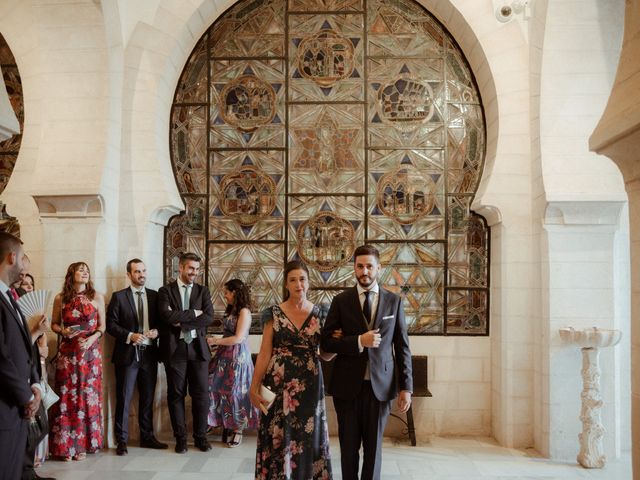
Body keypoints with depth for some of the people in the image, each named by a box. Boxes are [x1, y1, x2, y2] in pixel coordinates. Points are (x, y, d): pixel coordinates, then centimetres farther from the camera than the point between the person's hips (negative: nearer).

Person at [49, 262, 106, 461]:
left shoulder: (97, 297, 2)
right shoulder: (60, 298, 4)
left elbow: (102, 326, 5)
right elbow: (54, 324, 12)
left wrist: (91, 339, -12)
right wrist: (63, 331, -8)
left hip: (90, 352, 0)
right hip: (67, 353, 0)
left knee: (87, 395, 2)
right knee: (66, 396, -1)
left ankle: (83, 444, 12)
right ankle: (65, 445, 9)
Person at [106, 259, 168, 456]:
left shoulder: (155, 295, 9)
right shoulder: (119, 297, 0)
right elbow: (111, 325, -4)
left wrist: (156, 331, -8)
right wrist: (130, 336, -16)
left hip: (149, 354, 3)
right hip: (127, 354, -3)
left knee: (147, 398, 11)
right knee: (124, 398, 2)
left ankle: (147, 437, 22)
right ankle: (121, 441, 12)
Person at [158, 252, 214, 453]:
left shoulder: (203, 291, 10)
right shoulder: (166, 291, 3)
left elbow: (209, 317, -4)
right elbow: (167, 316, -14)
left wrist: (182, 323, -11)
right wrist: (193, 313, -11)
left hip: (198, 348, 2)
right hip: (174, 349, -1)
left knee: (201, 394, 3)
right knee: (176, 394, 5)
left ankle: (200, 436, 17)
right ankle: (180, 438, 17)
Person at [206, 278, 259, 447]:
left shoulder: (244, 311, -12)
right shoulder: (231, 310, 13)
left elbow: (238, 338, -17)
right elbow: (228, 333, 11)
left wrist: (215, 341, -11)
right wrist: (216, 342, -2)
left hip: (238, 356, -7)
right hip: (225, 355, 7)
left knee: (235, 392, 2)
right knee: (220, 389, 4)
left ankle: (238, 429, 17)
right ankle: (226, 426, 16)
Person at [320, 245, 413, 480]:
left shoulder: (394, 301, 2)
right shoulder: (341, 301, 0)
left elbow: (402, 347, 3)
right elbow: (326, 341, -3)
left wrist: (406, 387, -2)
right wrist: (359, 342, -17)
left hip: (380, 385, 0)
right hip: (347, 385, 0)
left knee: (374, 445, 9)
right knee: (349, 444, 12)